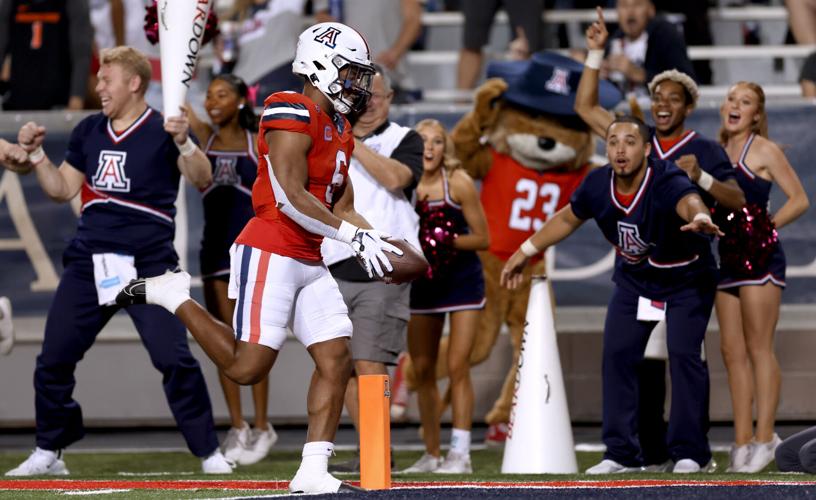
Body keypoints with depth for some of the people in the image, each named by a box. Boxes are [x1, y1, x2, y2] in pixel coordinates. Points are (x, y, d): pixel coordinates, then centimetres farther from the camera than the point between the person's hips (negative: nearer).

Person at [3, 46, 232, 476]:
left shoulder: (162, 130, -4)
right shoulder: (89, 132, 13)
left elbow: (201, 181, -16)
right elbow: (63, 189, 19)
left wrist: (183, 143, -33)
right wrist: (35, 153, 5)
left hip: (148, 263, -5)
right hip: (89, 262, 6)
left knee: (174, 358, -13)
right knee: (53, 359, 5)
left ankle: (209, 453, -3)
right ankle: (48, 453, 19)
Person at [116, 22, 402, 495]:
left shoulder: (338, 132, 16)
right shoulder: (293, 118, -14)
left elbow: (342, 208, 19)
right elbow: (291, 199, -21)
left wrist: (376, 239, 2)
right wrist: (355, 236, -21)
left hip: (309, 262, 9)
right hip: (271, 254, -9)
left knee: (337, 360, 0)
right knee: (247, 367, -7)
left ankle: (313, 472, 0)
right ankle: (173, 296, 10)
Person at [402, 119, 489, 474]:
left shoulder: (458, 183, -11)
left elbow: (482, 238, -9)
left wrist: (449, 240, -23)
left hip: (462, 280, -4)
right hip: (423, 282, 4)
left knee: (457, 366, -11)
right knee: (421, 369, 5)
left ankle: (460, 453, -9)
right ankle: (431, 454, 15)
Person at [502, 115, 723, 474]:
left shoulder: (666, 181, -34)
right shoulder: (598, 185, -17)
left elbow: (688, 201, -58)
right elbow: (568, 218, 4)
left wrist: (699, 217, -81)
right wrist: (526, 252, 10)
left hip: (686, 279, -5)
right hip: (634, 280, 5)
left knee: (683, 354, -17)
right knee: (617, 354, -1)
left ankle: (690, 453, -6)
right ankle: (622, 454, 8)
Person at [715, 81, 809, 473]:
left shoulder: (763, 150, -4)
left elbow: (799, 199, -5)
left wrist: (767, 226, -14)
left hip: (760, 259, -7)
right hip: (727, 259, 7)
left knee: (758, 347, -7)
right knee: (731, 350, 5)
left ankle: (764, 439, -5)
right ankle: (742, 440, 7)